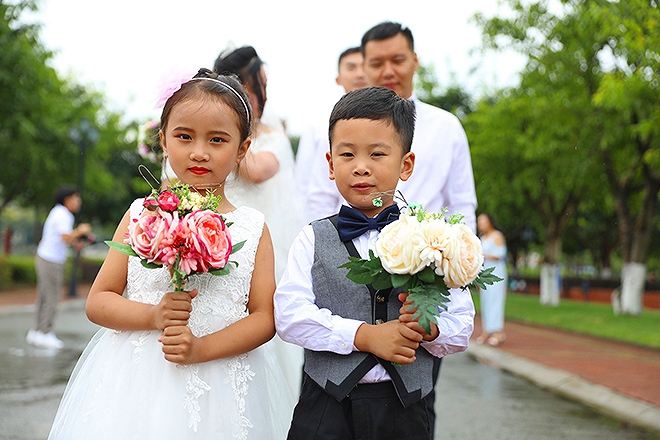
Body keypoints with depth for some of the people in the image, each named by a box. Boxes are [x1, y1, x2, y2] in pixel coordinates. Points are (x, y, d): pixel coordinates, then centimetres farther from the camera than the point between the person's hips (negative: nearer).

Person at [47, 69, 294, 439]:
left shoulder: (252, 228, 2)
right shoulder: (142, 215, 3)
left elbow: (265, 318, -3)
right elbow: (98, 301, 2)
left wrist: (201, 348, -17)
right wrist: (153, 315, -15)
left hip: (221, 387, 0)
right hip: (137, 383, 1)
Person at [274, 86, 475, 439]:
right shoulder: (314, 239, 2)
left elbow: (462, 324, 2)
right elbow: (290, 314, -10)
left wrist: (431, 328, -20)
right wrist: (363, 336, -18)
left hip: (404, 411, 1)